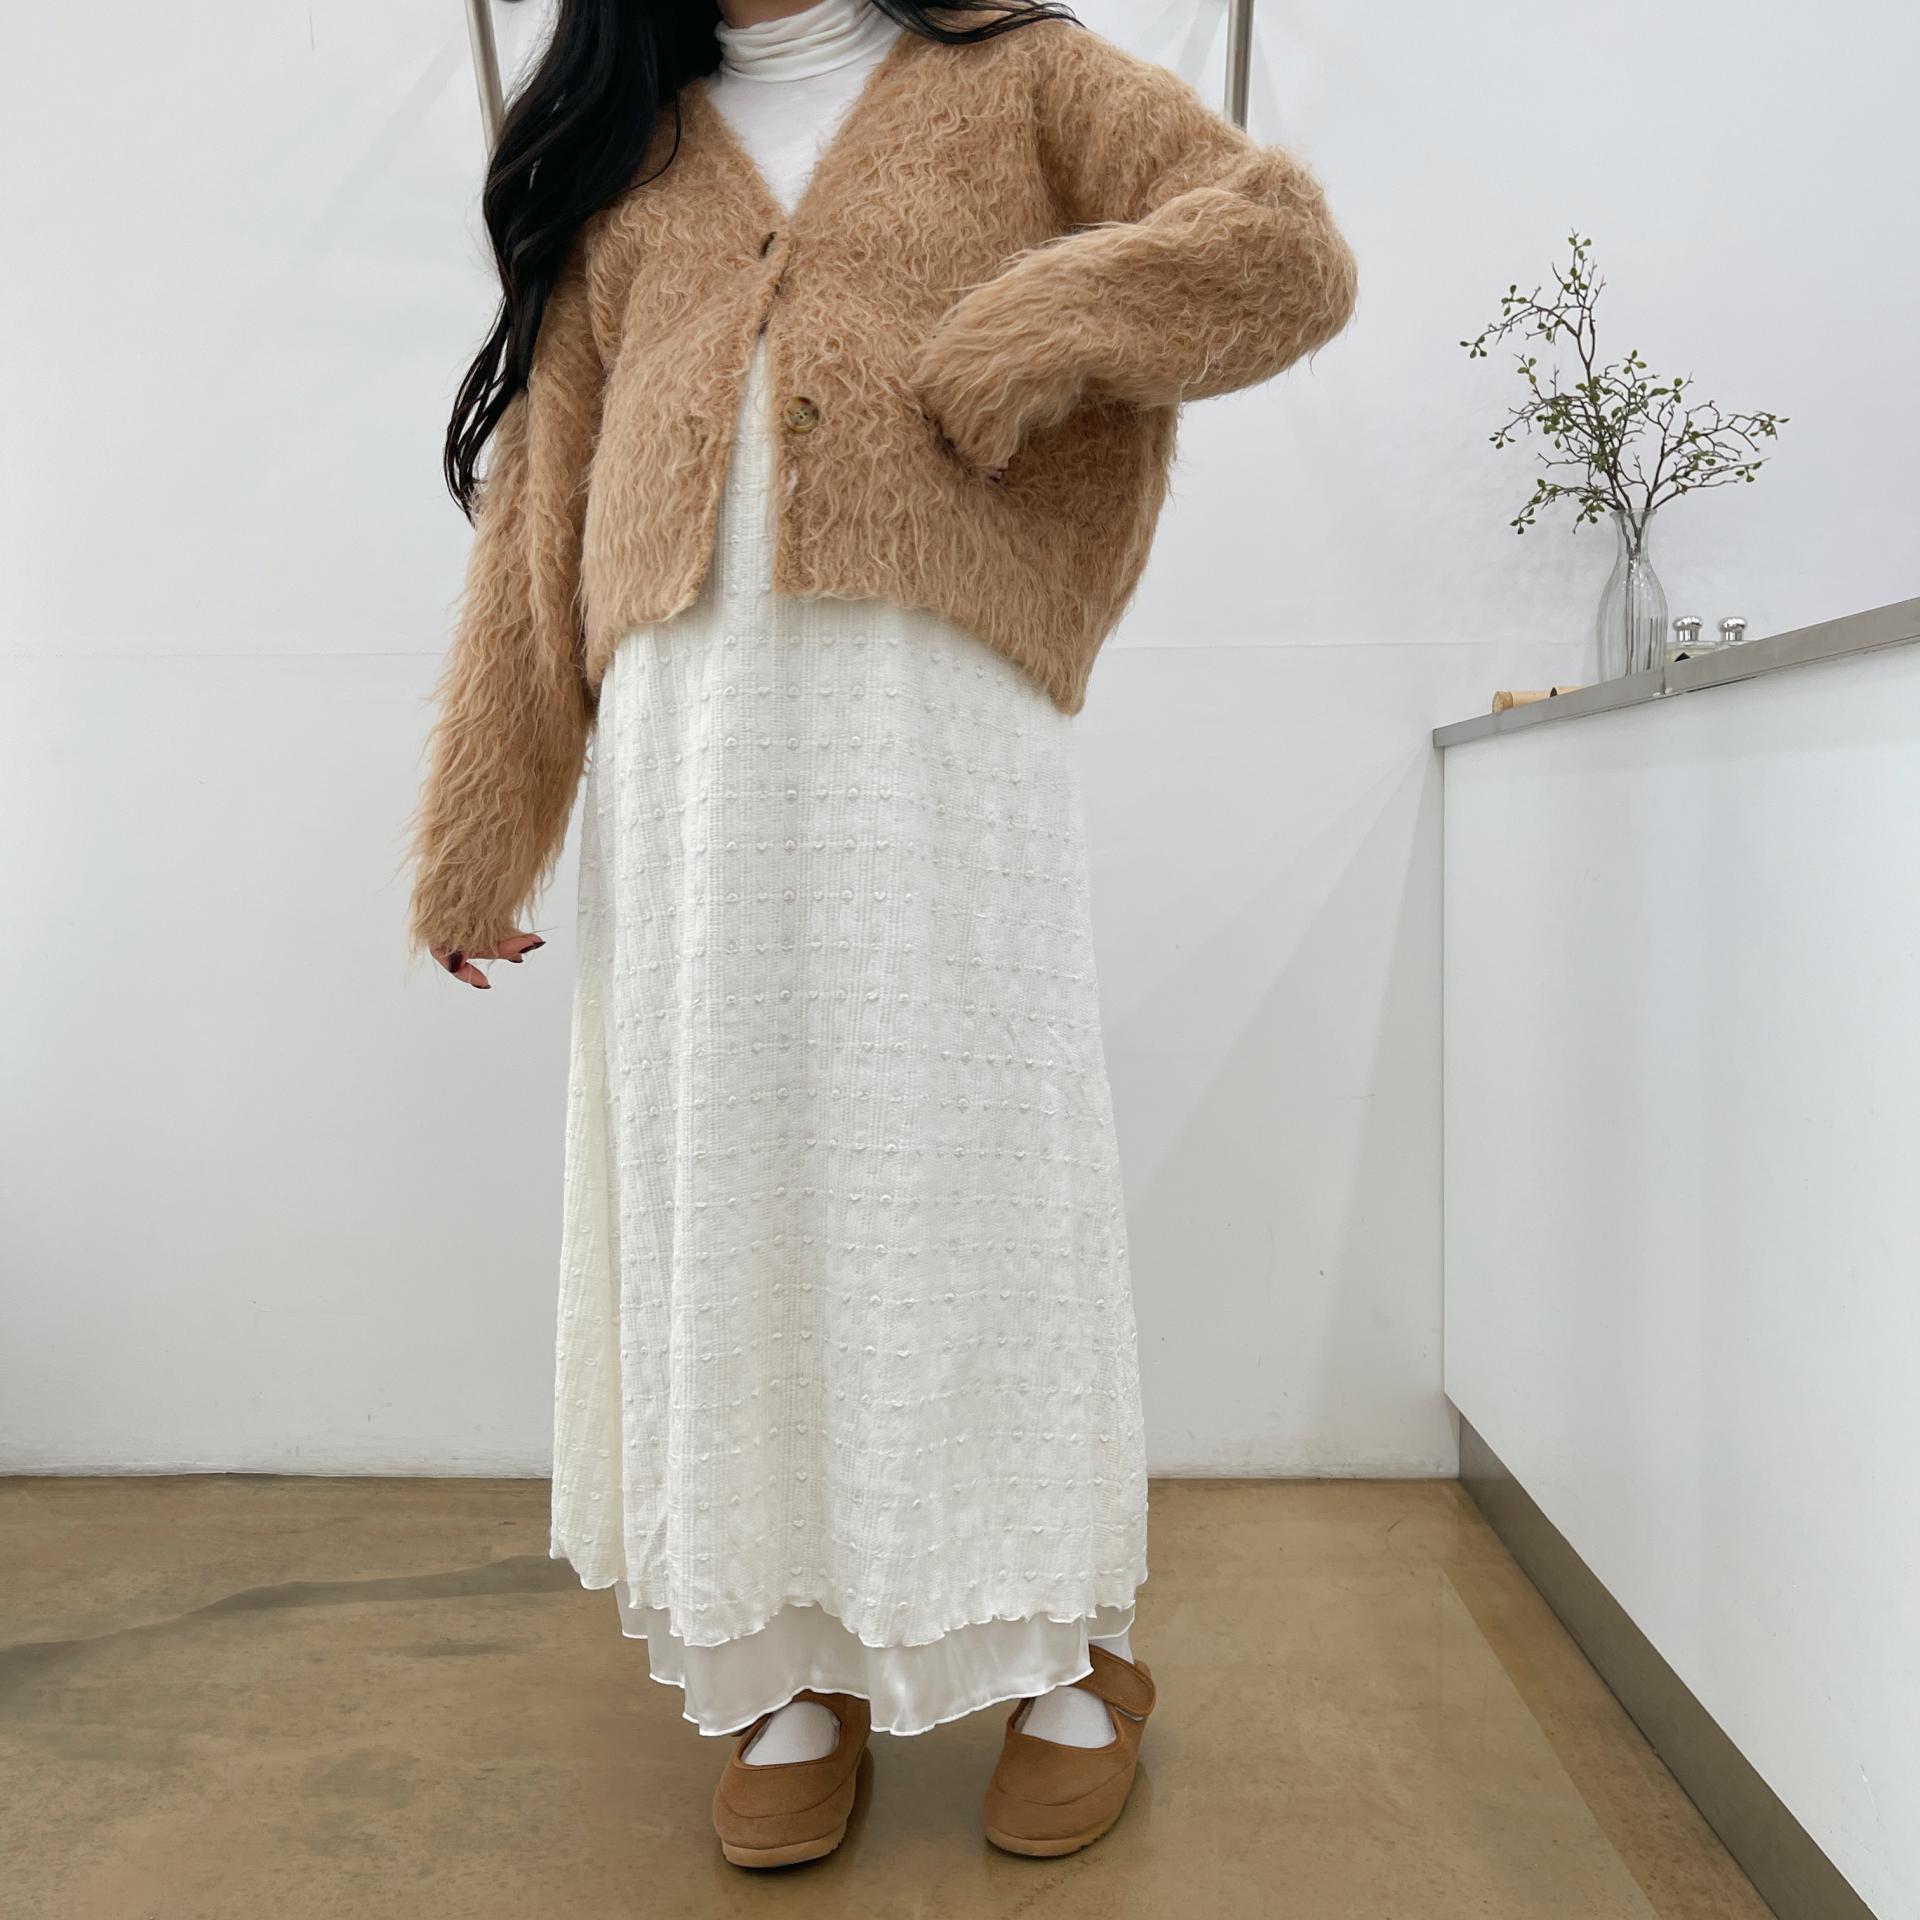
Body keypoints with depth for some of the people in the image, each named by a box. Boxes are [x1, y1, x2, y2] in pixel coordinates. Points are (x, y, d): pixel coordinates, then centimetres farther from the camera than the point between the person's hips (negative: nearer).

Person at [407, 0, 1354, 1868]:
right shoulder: (621, 160, 25)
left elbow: (1290, 248, 8)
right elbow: (537, 504, 16)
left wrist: (1027, 342, -6)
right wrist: (480, 828, 8)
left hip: (934, 705, -3)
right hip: (685, 719, 3)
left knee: (959, 1148, -2)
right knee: (718, 1168, 1)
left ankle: (1065, 1647, 14)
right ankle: (789, 1663, 15)